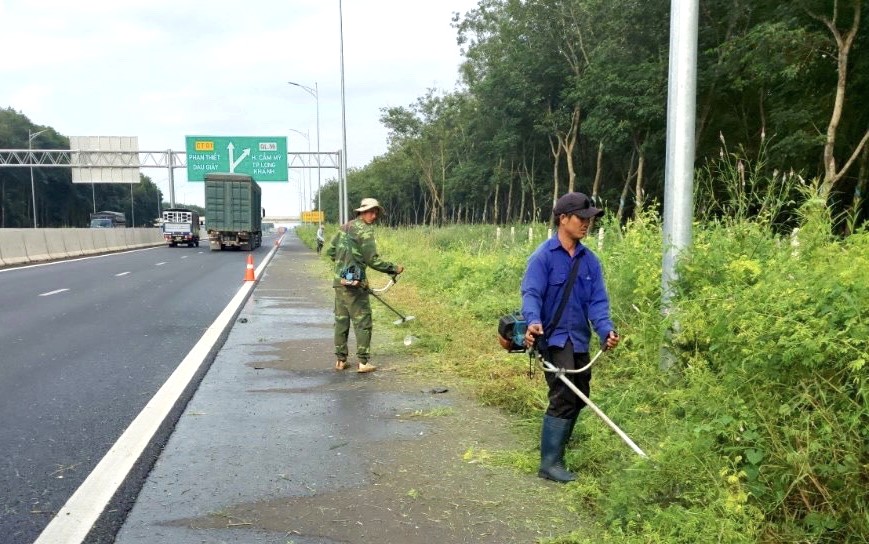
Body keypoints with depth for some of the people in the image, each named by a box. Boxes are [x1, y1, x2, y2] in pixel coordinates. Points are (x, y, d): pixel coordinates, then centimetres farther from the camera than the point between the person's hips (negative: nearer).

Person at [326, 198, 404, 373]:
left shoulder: (345, 227, 12)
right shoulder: (365, 230, -12)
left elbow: (330, 251, 17)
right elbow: (372, 260, -15)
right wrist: (394, 268, -6)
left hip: (339, 281, 8)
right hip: (355, 283, -8)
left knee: (341, 320, 12)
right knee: (363, 322, -1)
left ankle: (340, 360, 18)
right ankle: (363, 362, 0)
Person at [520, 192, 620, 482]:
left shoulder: (590, 260, 5)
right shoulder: (543, 256, -11)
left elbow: (597, 301, 0)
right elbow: (531, 294, -18)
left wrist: (606, 330, -17)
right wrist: (533, 322, -38)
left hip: (579, 339, 7)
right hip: (554, 337, -7)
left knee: (579, 397, 16)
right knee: (563, 398, -12)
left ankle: (557, 445, 35)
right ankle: (550, 463, -5)